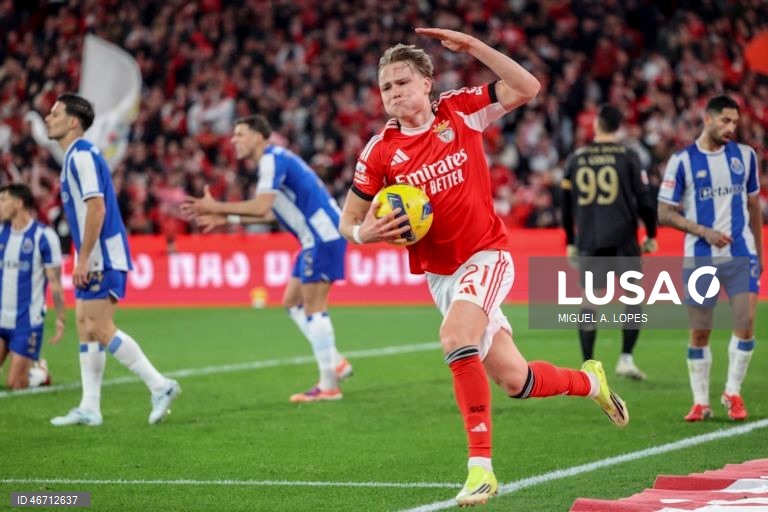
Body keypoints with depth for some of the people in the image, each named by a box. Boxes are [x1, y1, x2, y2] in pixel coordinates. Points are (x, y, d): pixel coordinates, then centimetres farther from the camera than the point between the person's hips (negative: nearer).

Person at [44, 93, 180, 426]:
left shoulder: (83, 156, -14)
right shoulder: (75, 157, 17)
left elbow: (97, 208, -21)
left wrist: (83, 259, -22)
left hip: (102, 257, -10)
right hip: (94, 260, 10)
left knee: (101, 329, -10)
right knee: (86, 328, 8)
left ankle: (159, 385, -7)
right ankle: (89, 408, 8)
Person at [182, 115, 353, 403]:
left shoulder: (272, 159, -12)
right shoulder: (274, 160, 19)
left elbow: (261, 207, -23)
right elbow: (269, 213, 22)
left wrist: (217, 208, -14)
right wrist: (226, 219, 19)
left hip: (322, 235, -10)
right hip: (318, 237, 10)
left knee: (313, 308, -8)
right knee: (292, 303, 14)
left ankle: (328, 385, -6)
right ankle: (334, 363, 13)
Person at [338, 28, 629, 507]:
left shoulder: (459, 111, -5)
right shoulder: (380, 151, -3)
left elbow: (527, 88, -10)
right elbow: (349, 221, 4)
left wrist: (472, 45, -15)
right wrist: (365, 233, -20)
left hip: (487, 254, -4)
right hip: (439, 273, 4)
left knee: (456, 338, -32)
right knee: (514, 380, 6)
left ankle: (481, 465, -28)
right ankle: (589, 381, 38)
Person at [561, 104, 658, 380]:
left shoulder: (575, 159, 6)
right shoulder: (628, 157, -2)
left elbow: (566, 205, 11)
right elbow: (644, 200, -4)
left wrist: (571, 242, 22)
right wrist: (651, 235, 8)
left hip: (588, 243, 2)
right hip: (623, 240, -2)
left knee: (589, 303, 6)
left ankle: (587, 366, 5)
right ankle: (626, 358, -3)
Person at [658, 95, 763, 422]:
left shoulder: (745, 156, 6)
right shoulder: (682, 161, -4)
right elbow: (665, 213, -3)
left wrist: (759, 253, 14)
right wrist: (704, 231, -14)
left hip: (741, 255, 2)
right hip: (700, 258, -2)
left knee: (746, 323, -9)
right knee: (699, 332, 1)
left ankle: (733, 394, 7)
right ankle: (701, 401, 13)